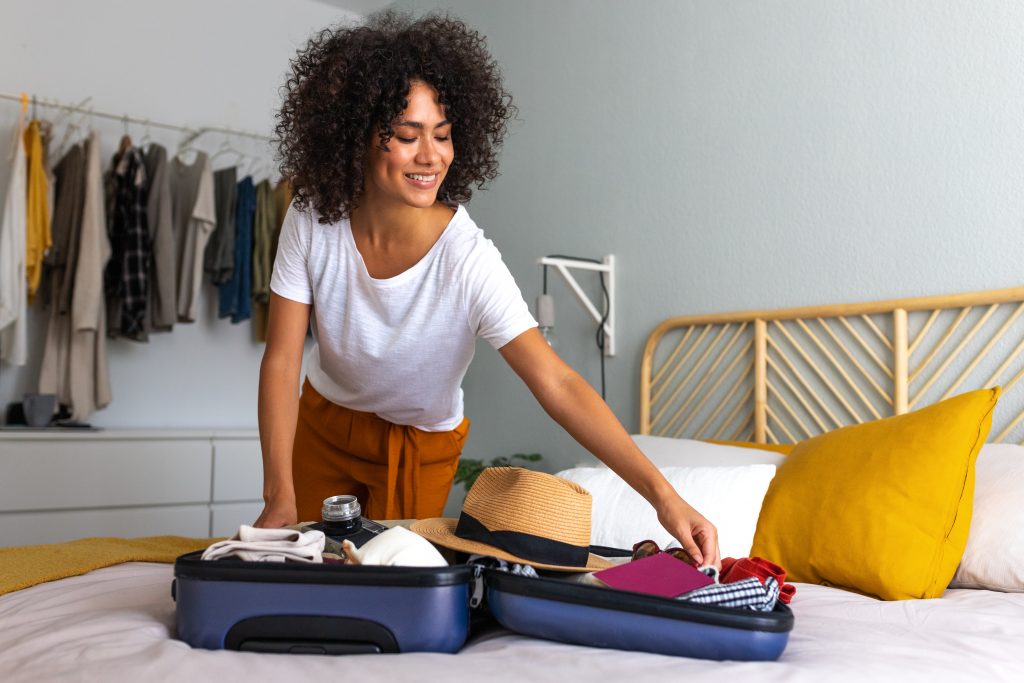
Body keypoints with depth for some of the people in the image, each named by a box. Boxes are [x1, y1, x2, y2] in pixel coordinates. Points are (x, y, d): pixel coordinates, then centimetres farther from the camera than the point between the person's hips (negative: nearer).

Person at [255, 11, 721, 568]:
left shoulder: (469, 260, -33)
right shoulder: (311, 225, -24)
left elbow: (558, 385, -37)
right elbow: (281, 362, -22)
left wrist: (661, 494, -45)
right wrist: (279, 499, -30)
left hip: (421, 444, -2)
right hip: (323, 421, 3)